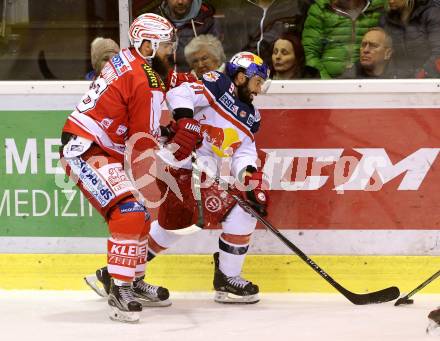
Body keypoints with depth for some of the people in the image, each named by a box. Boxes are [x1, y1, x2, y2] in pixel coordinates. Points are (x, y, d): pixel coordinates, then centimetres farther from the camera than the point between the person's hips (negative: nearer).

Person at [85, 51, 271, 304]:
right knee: (240, 215, -12)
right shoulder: (219, 85, -8)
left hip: (204, 174, 10)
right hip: (183, 167, -10)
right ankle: (227, 280, -2)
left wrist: (252, 178, -12)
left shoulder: (250, 117, 16)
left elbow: (244, 154, 8)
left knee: (174, 224, 26)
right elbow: (180, 93, -20)